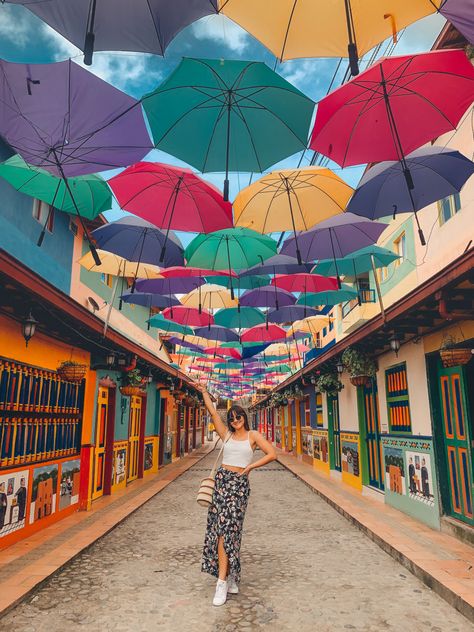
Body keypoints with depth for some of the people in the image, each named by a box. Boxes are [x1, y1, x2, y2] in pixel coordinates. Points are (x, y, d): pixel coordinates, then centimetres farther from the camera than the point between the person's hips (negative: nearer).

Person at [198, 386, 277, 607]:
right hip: (222, 480, 3)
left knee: (226, 528, -10)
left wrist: (250, 466, -8)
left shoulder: (253, 435, 3)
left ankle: (223, 582, -5)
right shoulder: (226, 434, 11)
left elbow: (272, 454, -6)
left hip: (239, 483, -3)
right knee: (223, 528, 2)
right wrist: (203, 391, 5)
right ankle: (230, 577, 17)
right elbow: (212, 411, 7)